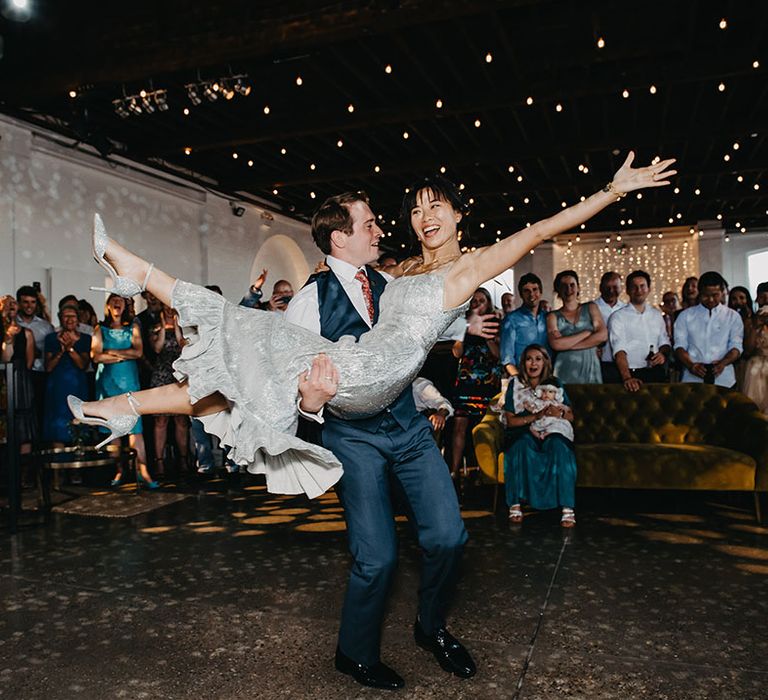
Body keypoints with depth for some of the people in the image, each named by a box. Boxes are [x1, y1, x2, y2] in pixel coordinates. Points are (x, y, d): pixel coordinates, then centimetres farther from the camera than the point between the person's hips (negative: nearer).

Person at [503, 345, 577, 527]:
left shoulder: (555, 384, 16)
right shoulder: (515, 385, 11)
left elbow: (571, 416, 12)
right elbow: (510, 420, 1)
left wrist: (560, 413, -12)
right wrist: (536, 416, -13)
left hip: (553, 432, 1)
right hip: (524, 432, -1)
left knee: (558, 445, -34)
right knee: (522, 444, -37)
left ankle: (567, 507, -36)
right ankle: (515, 504, -32)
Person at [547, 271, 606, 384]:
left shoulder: (590, 308, 12)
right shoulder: (553, 317, 6)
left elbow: (603, 335, -2)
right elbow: (555, 344, -11)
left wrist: (568, 344, -6)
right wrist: (587, 333, -5)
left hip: (591, 371, 2)